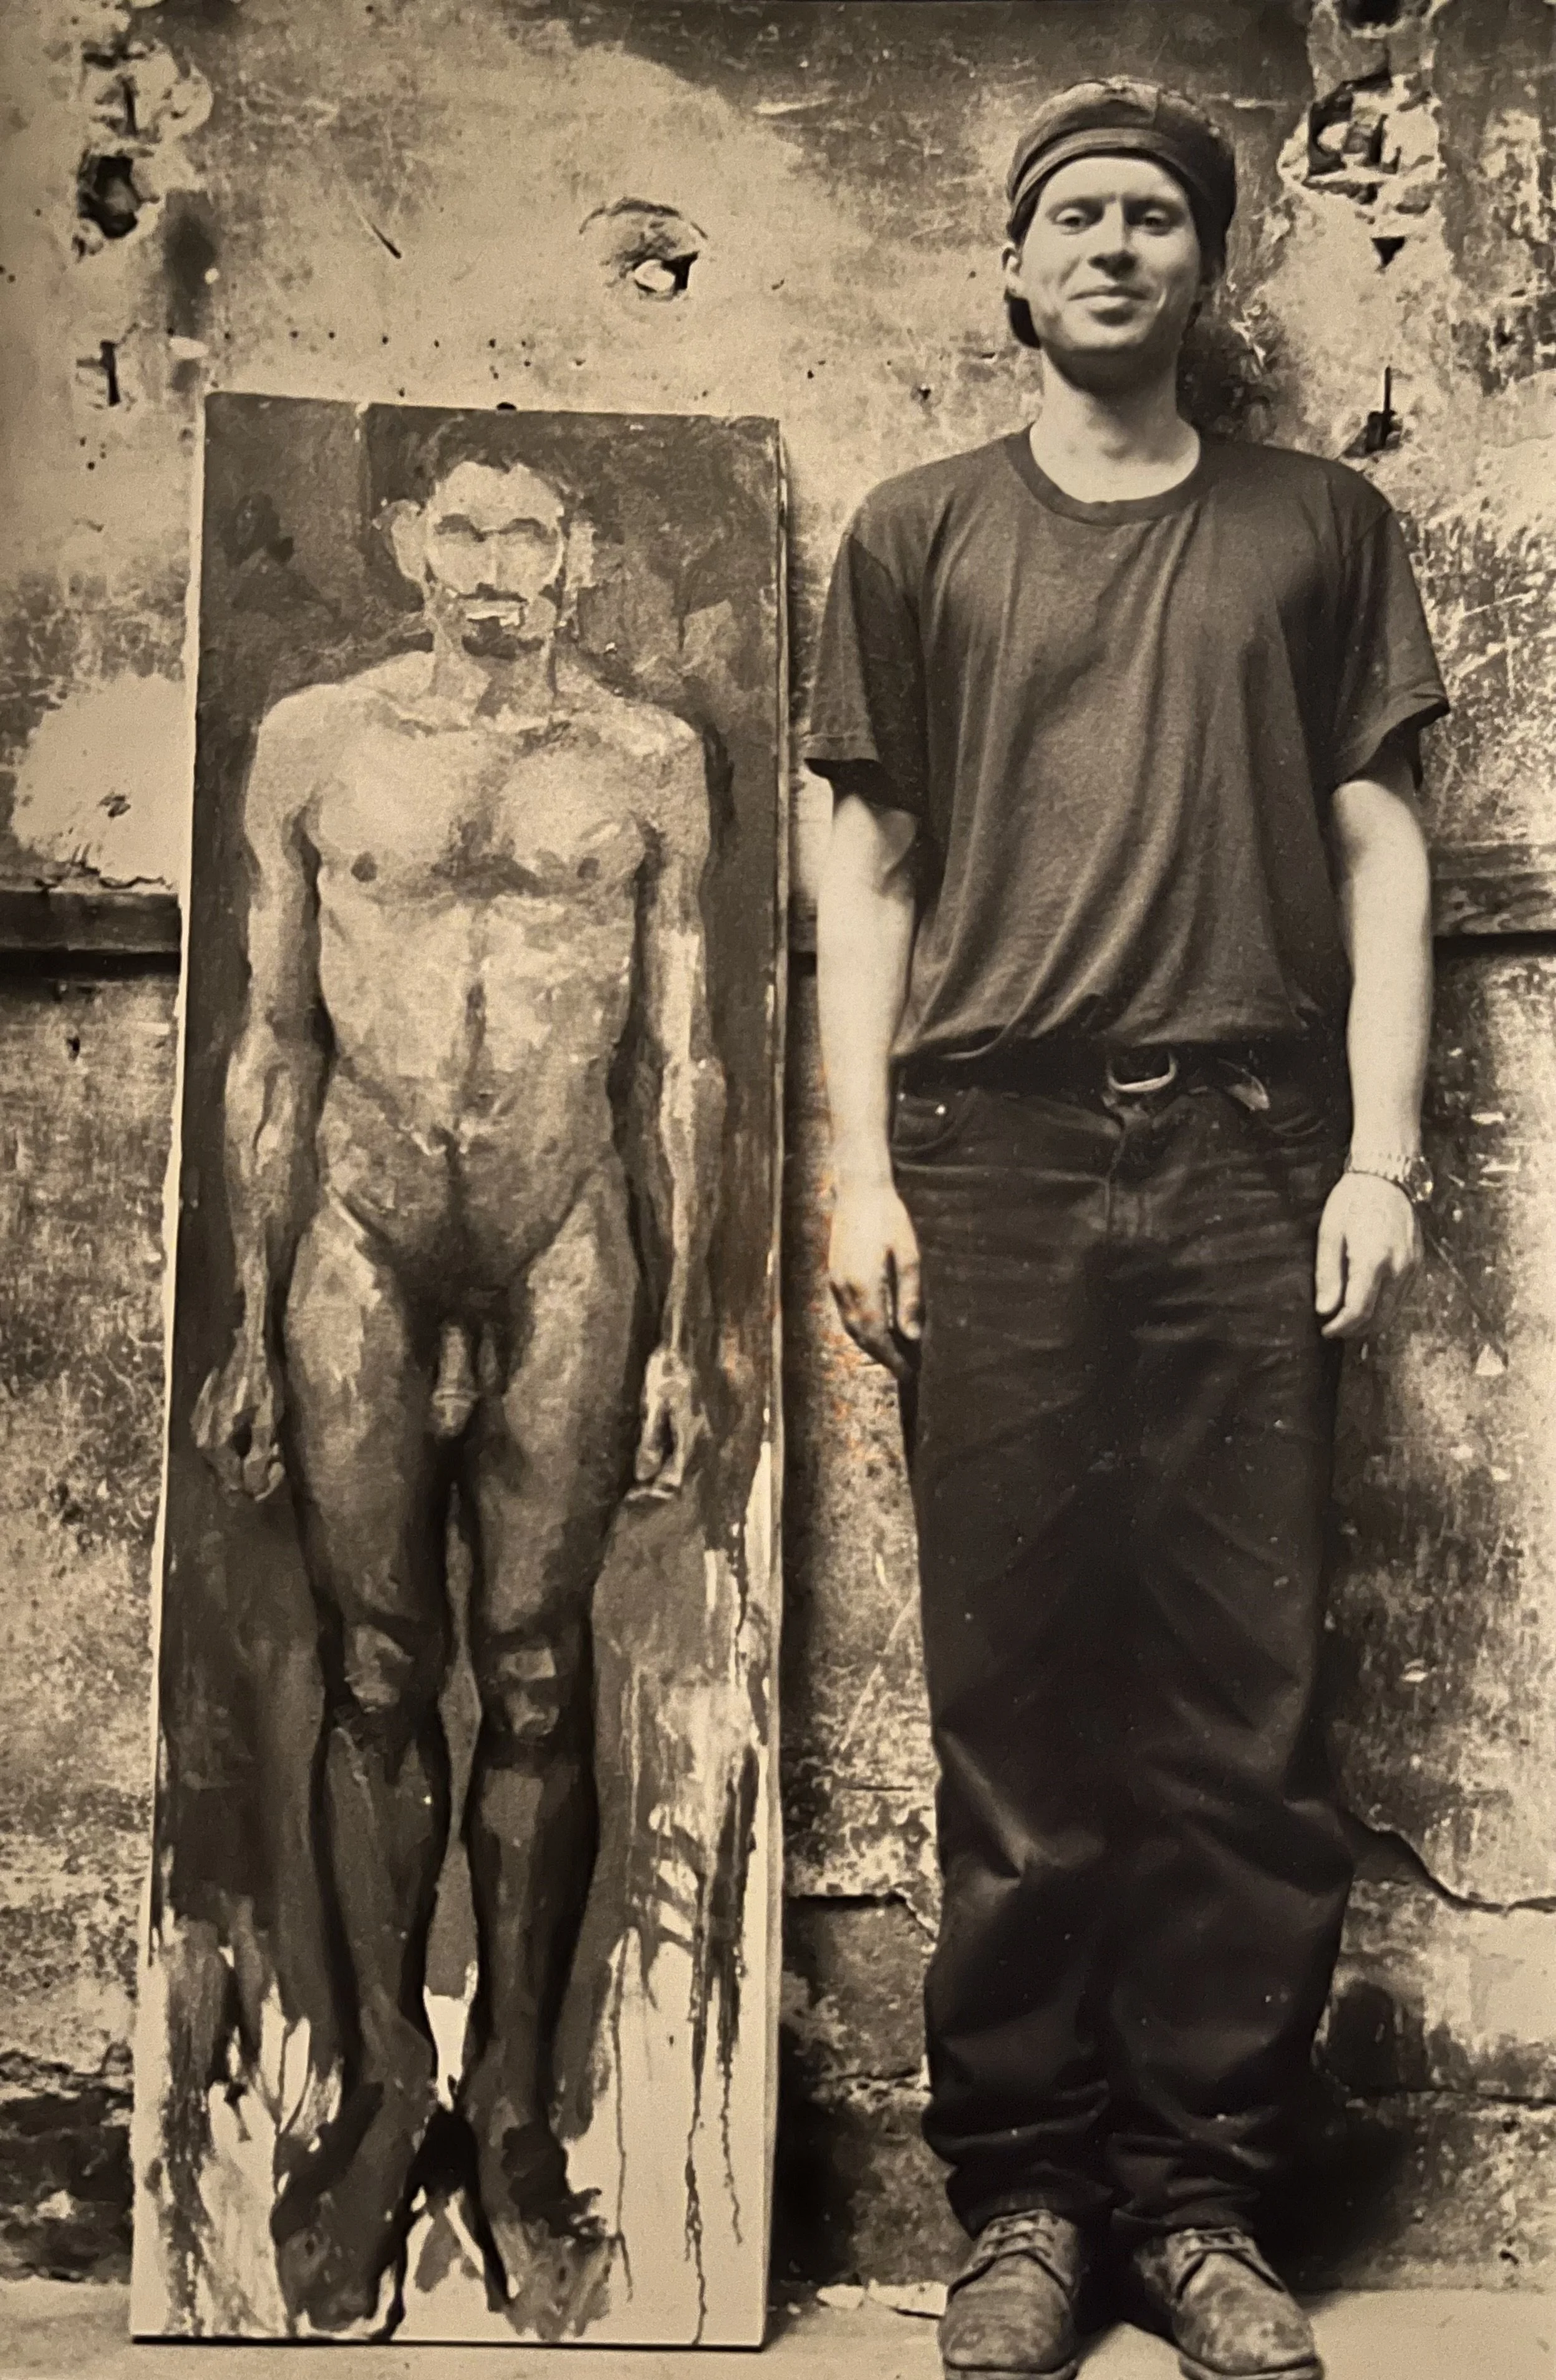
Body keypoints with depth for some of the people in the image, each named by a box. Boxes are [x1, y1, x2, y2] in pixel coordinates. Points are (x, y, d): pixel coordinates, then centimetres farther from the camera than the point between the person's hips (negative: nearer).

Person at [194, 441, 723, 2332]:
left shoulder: (651, 762, 6)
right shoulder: (313, 745, 7)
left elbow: (685, 1064, 6)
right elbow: (272, 1044, 8)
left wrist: (682, 1336, 3)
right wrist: (250, 1328, 5)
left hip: (565, 1252, 0)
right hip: (360, 1243, 1)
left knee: (535, 1680, 3)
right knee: (375, 1678, 4)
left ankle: (516, 2092, 16)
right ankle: (382, 2084, 17)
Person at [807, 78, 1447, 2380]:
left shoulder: (1319, 526, 15)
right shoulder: (919, 539, 15)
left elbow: (1380, 845, 11)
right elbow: (871, 869, 11)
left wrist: (1382, 1151, 0)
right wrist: (864, 1168, 1)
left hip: (1249, 1155, 0)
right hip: (993, 1156, 0)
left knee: (1247, 1710, -1)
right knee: (1015, 1697, 0)